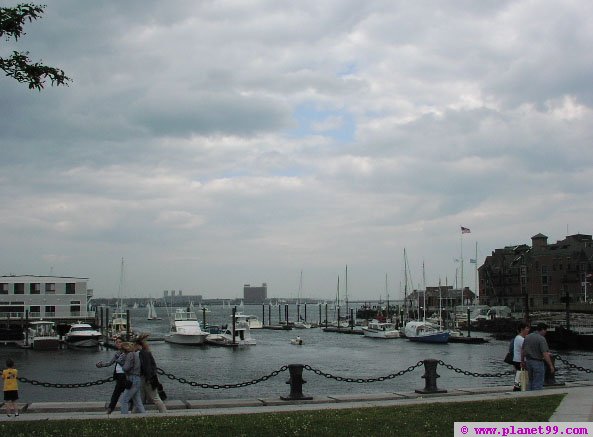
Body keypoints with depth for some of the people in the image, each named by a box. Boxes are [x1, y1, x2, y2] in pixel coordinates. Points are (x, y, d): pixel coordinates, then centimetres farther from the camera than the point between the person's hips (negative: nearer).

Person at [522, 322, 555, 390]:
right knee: (538, 383, 1)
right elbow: (545, 354, -21)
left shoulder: (527, 337, 6)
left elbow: (523, 351, 11)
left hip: (528, 361, 7)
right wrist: (551, 365, -15)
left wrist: (522, 361, 22)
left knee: (530, 381, 18)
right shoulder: (541, 339, -16)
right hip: (538, 362, -7)